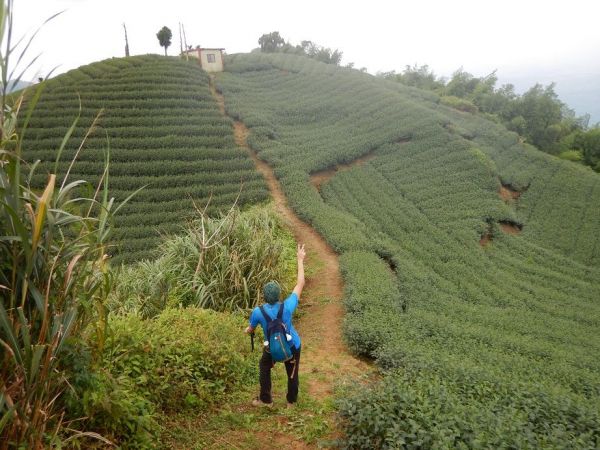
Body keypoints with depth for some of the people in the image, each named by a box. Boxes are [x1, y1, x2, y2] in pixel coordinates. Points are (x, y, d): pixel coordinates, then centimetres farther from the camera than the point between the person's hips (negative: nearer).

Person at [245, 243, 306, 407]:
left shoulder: (258, 312, -26)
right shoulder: (287, 307, -28)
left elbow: (251, 329, -5)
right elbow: (300, 284, -20)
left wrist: (247, 330, 22)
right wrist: (300, 260, -15)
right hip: (292, 346, 0)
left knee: (264, 369, 26)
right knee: (292, 373, 22)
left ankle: (266, 400, 35)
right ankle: (292, 401, 39)